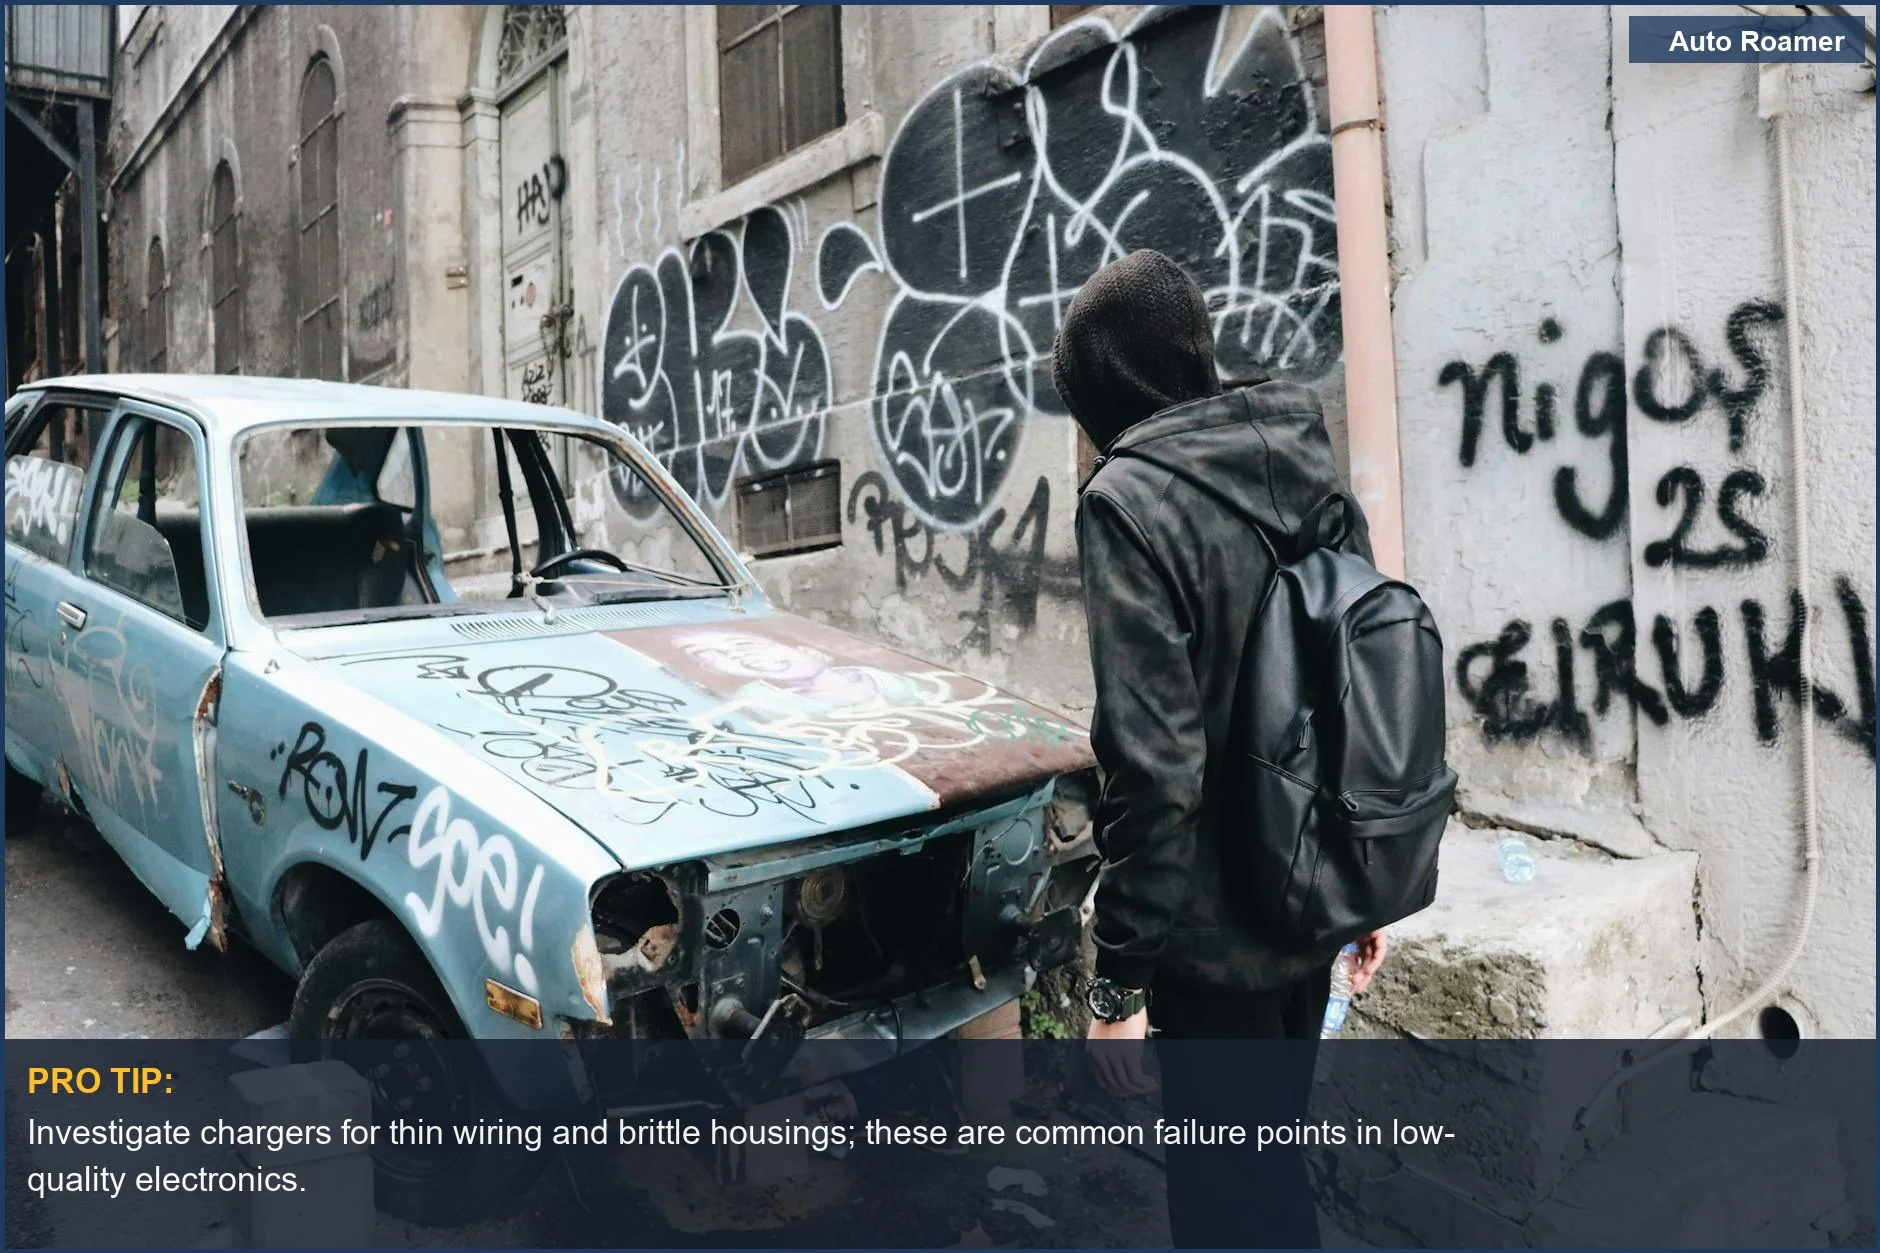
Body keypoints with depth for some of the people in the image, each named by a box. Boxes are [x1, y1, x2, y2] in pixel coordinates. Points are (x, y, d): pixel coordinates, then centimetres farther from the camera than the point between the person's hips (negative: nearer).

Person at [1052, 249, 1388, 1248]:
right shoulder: (1305, 464, 5)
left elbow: (1153, 763, -24)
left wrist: (1119, 978, -17)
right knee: (1273, 1168, 25)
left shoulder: (1132, 499, -18)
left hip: (1215, 929, -8)